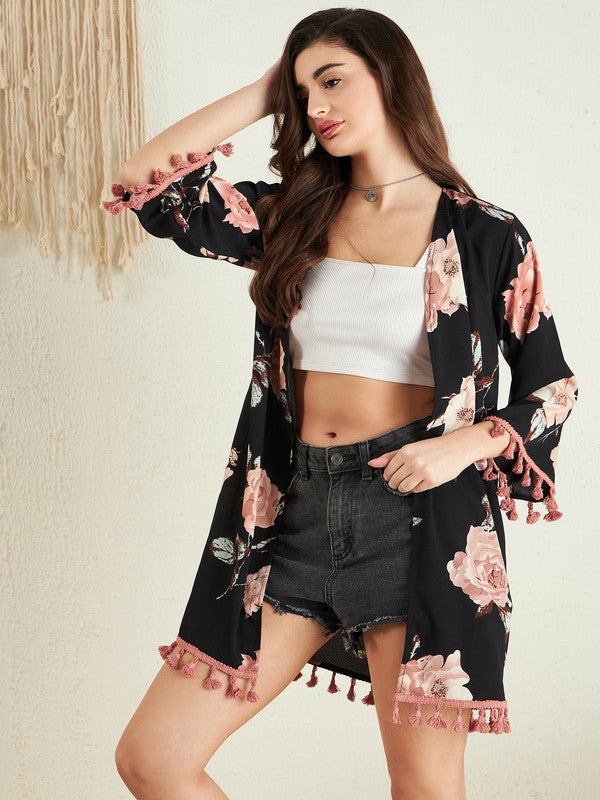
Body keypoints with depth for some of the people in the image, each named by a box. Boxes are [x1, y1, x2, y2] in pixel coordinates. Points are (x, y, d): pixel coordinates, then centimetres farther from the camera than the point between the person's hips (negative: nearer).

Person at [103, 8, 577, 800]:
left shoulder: (485, 236, 0)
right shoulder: (292, 217, 10)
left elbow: (552, 386, 5)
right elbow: (143, 183, 1)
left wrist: (462, 446, -13)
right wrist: (264, 93, 6)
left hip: (420, 520, -3)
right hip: (297, 518, 4)